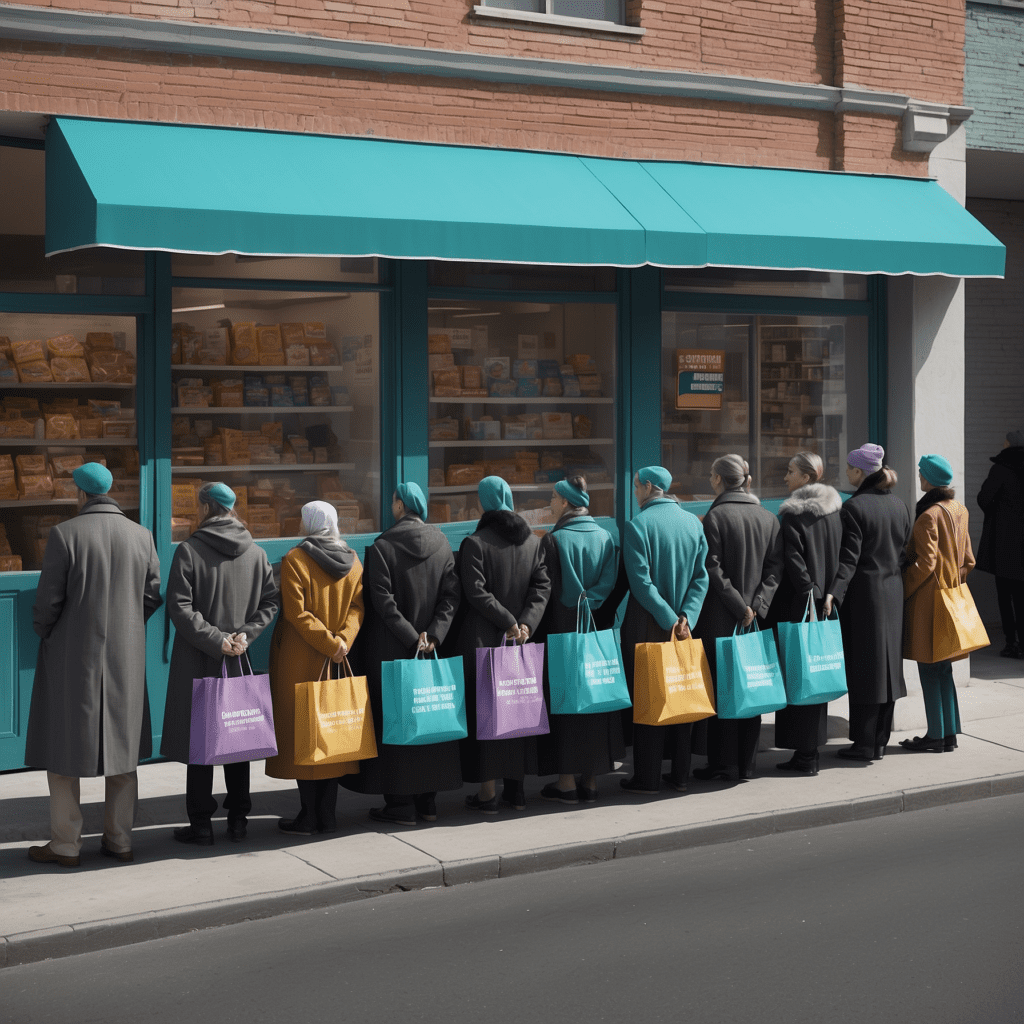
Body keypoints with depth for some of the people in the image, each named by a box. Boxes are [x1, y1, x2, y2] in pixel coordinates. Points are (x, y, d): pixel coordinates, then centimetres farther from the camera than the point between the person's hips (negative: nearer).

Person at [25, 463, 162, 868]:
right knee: (121, 748, 13)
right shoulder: (141, 536, 0)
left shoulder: (65, 534, -12)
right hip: (125, 659, 4)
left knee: (64, 749, 6)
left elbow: (48, 600, -12)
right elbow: (152, 596, 2)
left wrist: (43, 631, 8)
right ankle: (119, 840, 17)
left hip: (72, 657, -4)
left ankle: (66, 845, 9)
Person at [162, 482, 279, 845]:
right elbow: (270, 602, 2)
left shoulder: (189, 550, -9)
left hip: (198, 664, -4)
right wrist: (244, 635, -4)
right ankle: (238, 820, 16)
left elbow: (179, 607, -15)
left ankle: (201, 824, 6)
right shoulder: (256, 553, 4)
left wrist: (214, 638, -12)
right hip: (241, 662, 4)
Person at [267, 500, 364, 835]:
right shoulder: (352, 561, 6)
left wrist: (328, 643, -13)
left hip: (300, 661, -5)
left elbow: (297, 613, -16)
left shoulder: (295, 560, -10)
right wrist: (340, 641, -10)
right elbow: (357, 606, -1)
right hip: (338, 664, 5)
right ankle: (328, 815, 12)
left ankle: (308, 817, 3)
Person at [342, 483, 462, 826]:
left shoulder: (382, 547, -11)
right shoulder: (441, 543, 3)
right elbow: (452, 594, -2)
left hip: (392, 651, -4)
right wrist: (433, 634, -7)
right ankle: (428, 799, 16)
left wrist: (412, 639, -12)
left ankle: (401, 802, 2)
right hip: (433, 647, 5)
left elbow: (383, 601, -16)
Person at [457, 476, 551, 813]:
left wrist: (509, 623, -11)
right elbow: (542, 587, -3)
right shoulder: (532, 541, 5)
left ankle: (488, 793, 2)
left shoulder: (474, 543, -10)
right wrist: (526, 624, -9)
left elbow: (476, 592, -17)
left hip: (482, 641, -4)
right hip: (522, 644, 5)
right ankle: (516, 788, 17)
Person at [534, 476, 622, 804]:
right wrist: (590, 601, 3)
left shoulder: (553, 540, -12)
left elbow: (547, 591, -11)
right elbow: (612, 585, 3)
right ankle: (591, 780, 13)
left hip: (563, 631, -5)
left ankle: (567, 782, 3)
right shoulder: (604, 537, 4)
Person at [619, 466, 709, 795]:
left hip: (646, 625, -5)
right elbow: (701, 576, 0)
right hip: (682, 623, 5)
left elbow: (640, 581, -16)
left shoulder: (637, 525, -11)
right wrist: (685, 616, -5)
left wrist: (667, 618, -12)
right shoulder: (693, 522, 5)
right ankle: (679, 774, 16)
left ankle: (647, 777, 5)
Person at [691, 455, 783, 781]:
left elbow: (712, 570, -15)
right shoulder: (768, 518, 6)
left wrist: (738, 606, -11)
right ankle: (746, 762, 14)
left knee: (719, 689, 0)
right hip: (755, 619, 5)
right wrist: (757, 605, -4)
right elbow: (776, 567, 1)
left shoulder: (715, 516, -10)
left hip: (719, 619, -5)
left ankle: (719, 762, 2)